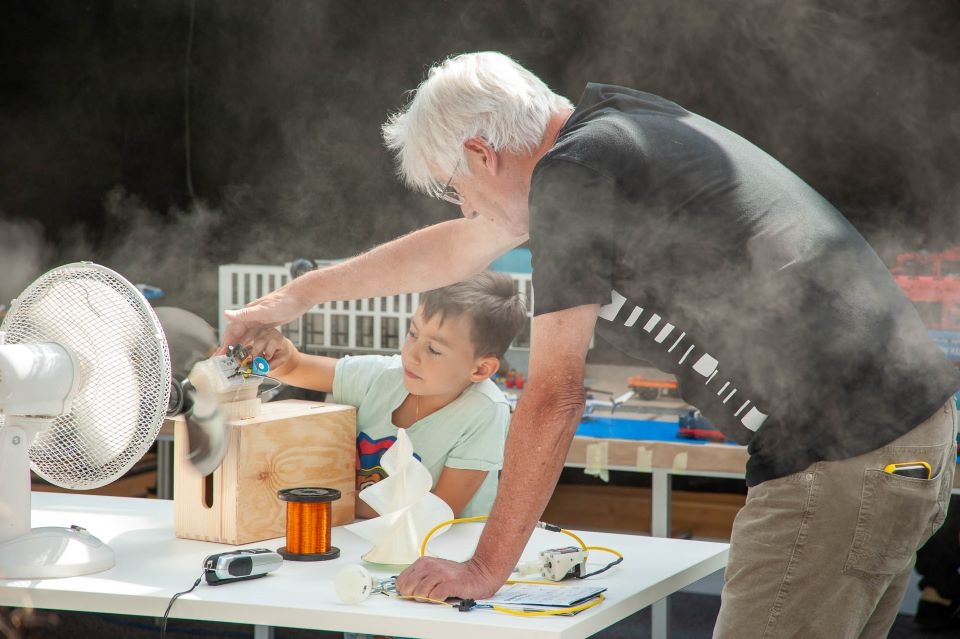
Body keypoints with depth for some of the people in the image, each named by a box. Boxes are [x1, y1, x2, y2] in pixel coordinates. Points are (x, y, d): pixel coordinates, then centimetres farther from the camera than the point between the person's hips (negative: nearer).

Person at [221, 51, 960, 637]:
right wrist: (300, 294, 41)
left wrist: (485, 568, -3)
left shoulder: (573, 173, -13)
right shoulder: (608, 126, 16)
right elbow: (455, 247, 31)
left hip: (842, 467, -10)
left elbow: (553, 397, -12)